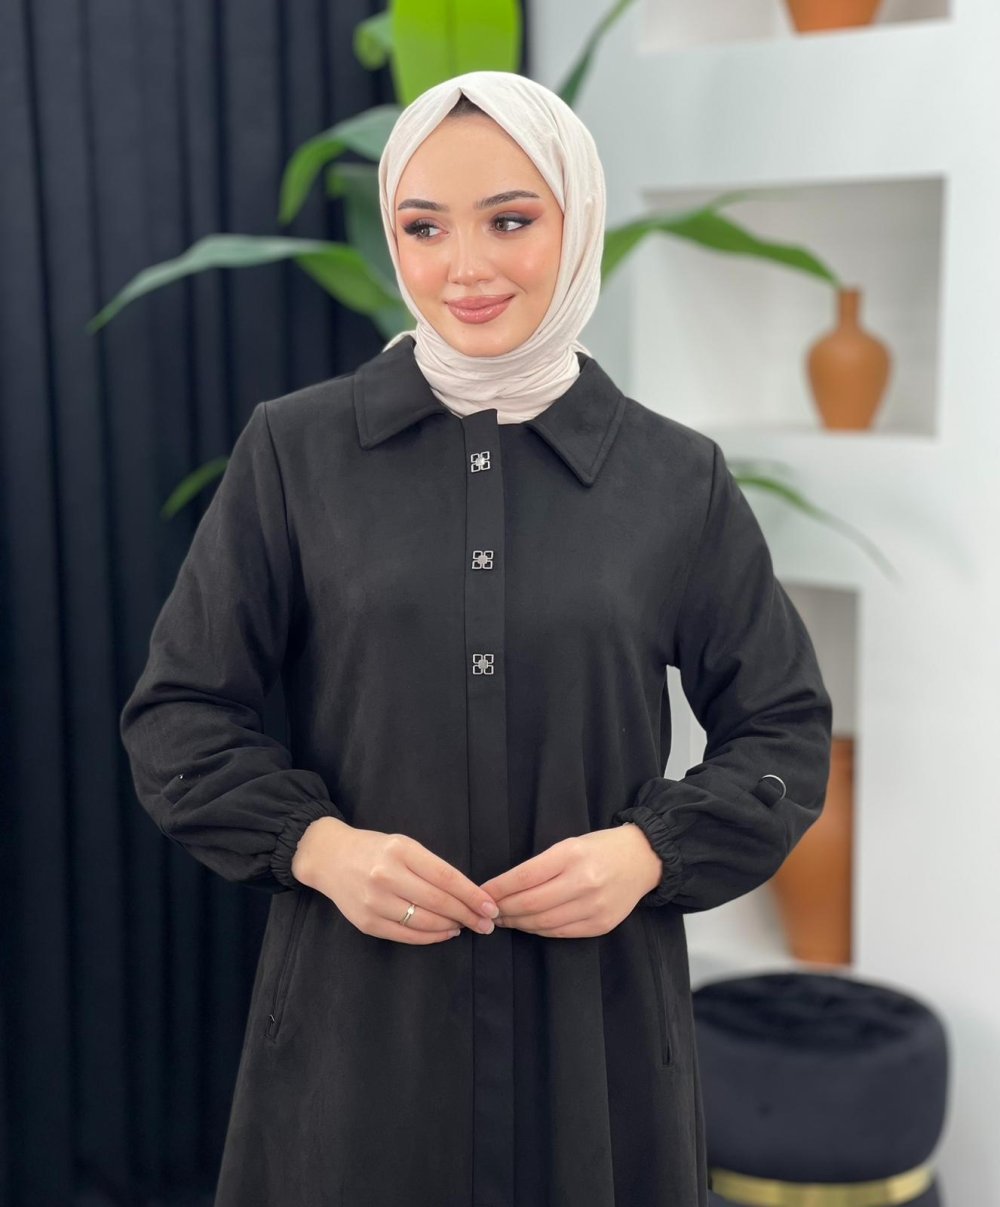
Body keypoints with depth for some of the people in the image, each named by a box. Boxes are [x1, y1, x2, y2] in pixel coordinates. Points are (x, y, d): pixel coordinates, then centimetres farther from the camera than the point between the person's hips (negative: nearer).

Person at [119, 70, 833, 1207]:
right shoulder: (295, 450, -1)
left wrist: (652, 849, -10)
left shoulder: (677, 479, 1)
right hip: (355, 1018, 0)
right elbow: (176, 715, 3)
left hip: (600, 1019, 1)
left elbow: (784, 731, 7)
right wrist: (315, 844, -13)